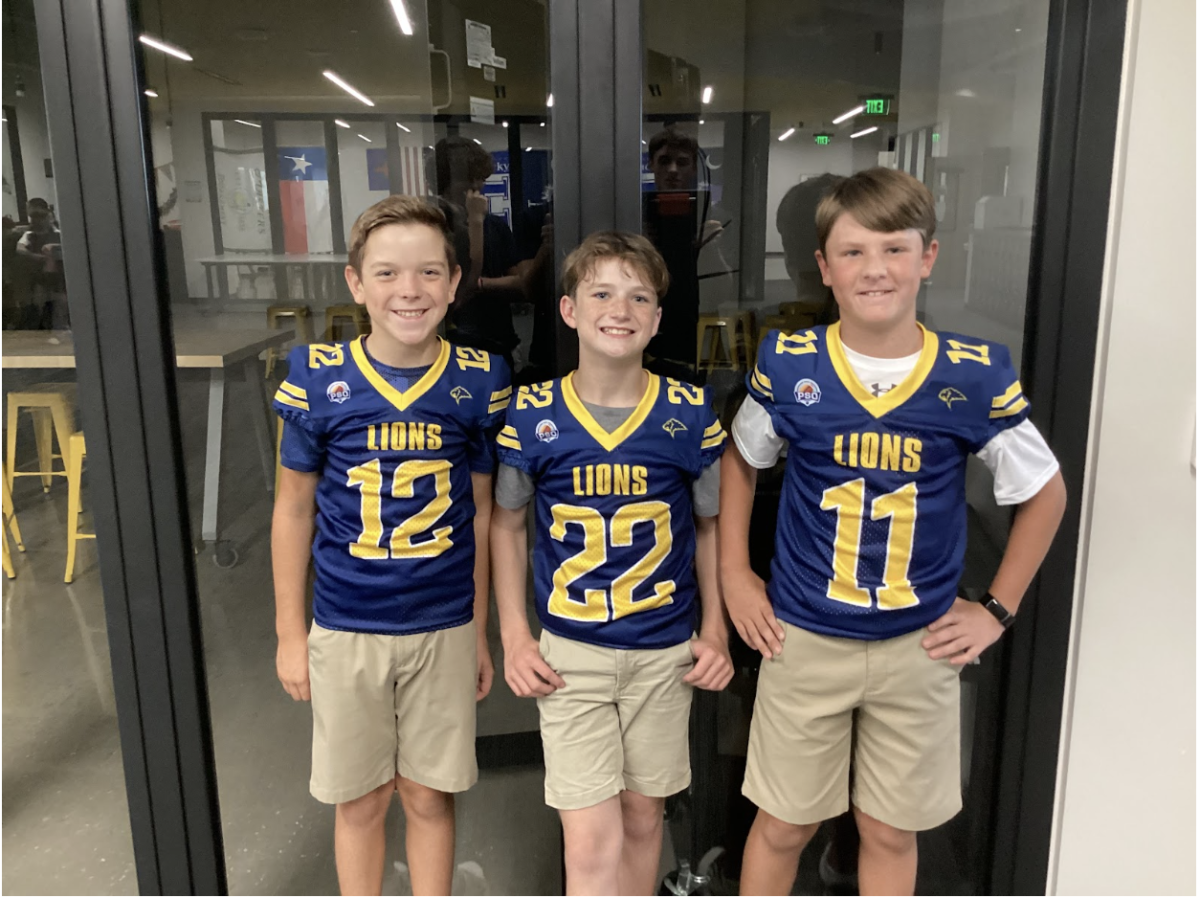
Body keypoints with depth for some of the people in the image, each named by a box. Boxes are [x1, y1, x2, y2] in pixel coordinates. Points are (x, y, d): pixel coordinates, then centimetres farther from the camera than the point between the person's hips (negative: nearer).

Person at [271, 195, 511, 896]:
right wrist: (290, 633, 3)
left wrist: (482, 631, 6)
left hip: (445, 627, 1)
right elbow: (294, 508, 0)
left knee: (430, 796, 14)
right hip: (346, 628, 0)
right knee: (360, 800, 15)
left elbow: (482, 510, 3)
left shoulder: (479, 380, -6)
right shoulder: (318, 378, -9)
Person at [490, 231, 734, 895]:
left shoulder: (690, 413, -6)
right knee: (590, 838, -2)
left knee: (643, 817, 17)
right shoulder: (531, 415, -7)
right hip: (569, 651, -1)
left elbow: (711, 524, 6)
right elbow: (506, 524, 4)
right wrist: (515, 638, -1)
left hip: (665, 650, 2)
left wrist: (715, 632, 2)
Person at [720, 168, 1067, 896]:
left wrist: (997, 609, 2)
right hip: (804, 639, 0)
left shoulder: (975, 375, -11)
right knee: (783, 824, 14)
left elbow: (1045, 491, 3)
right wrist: (734, 574, 3)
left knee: (891, 831, 17)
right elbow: (741, 461, 7)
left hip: (919, 646, 1)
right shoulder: (788, 363, -10)